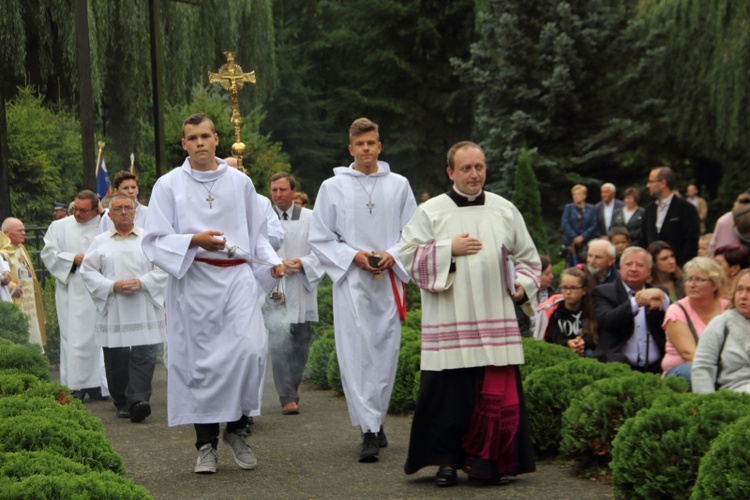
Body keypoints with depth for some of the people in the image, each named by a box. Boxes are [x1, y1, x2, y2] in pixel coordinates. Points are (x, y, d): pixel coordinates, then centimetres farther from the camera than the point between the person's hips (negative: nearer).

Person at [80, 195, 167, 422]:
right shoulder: (100, 242, 9)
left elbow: (163, 267, 2)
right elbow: (88, 271, 4)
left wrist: (142, 282, -12)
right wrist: (113, 286, -10)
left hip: (145, 311, -1)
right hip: (113, 312, 1)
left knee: (144, 356, -11)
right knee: (116, 359, 3)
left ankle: (138, 399, -15)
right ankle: (122, 404, 14)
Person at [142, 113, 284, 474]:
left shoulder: (240, 182, 11)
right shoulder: (168, 185, 5)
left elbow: (257, 234, 19)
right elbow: (154, 241, 1)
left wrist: (272, 262, 3)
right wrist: (193, 241, -14)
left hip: (237, 277, 1)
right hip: (194, 282, -1)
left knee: (249, 350, -15)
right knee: (200, 361, -1)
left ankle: (237, 429, 4)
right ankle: (206, 444, 10)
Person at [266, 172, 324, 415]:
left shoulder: (310, 218, 5)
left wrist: (303, 263, -13)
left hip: (301, 293, 2)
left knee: (300, 347, 9)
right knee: (279, 346, -10)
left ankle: (292, 391, 25)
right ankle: (288, 398, -9)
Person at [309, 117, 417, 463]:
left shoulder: (399, 185, 9)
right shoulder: (333, 187, 5)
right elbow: (320, 239, 6)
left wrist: (393, 255, -7)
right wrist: (354, 256, -8)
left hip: (388, 281, 2)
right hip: (351, 282, -2)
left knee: (386, 353, 5)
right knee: (356, 354, -10)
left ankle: (376, 420, 21)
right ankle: (370, 432, -11)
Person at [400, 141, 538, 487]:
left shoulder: (505, 210, 11)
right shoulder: (430, 212, 4)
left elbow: (527, 255, 18)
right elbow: (409, 255, -1)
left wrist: (522, 283, 1)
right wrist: (449, 249, -9)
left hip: (495, 320, 2)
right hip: (448, 323, -2)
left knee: (499, 391, -2)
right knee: (449, 391, -2)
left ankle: (489, 460, 8)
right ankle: (446, 459, 11)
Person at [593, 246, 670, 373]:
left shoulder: (659, 293, 19)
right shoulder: (603, 293, 8)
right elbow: (606, 321, -13)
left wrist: (662, 298, -14)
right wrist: (635, 303, -27)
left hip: (655, 368, 4)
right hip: (620, 366, -4)